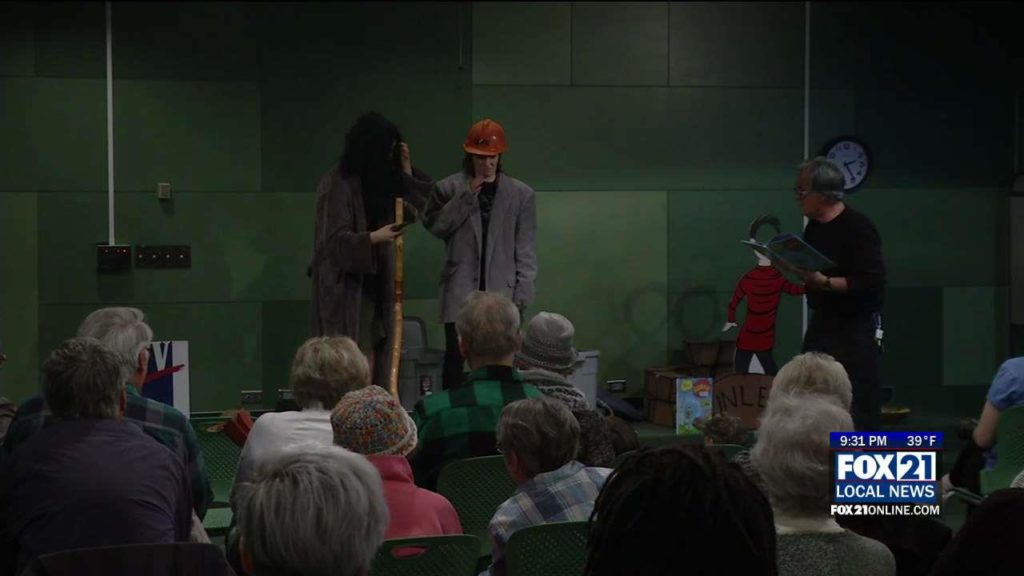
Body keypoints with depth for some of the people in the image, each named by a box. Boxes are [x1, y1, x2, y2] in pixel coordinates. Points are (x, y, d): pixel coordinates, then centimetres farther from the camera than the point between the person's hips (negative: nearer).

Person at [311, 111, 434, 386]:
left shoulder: (379, 179, 11)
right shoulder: (338, 183, -12)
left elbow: (416, 206, 13)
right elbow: (335, 239, -16)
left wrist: (407, 171, 2)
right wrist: (374, 237, -30)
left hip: (373, 281, 7)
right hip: (344, 283, -7)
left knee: (370, 361, 4)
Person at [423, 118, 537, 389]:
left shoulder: (521, 194, 8)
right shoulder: (449, 189, 7)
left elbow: (525, 250, 7)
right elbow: (434, 225, -4)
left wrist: (522, 294, 1)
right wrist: (467, 196, -8)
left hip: (501, 292, 0)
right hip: (461, 292, 0)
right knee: (455, 355, -4)